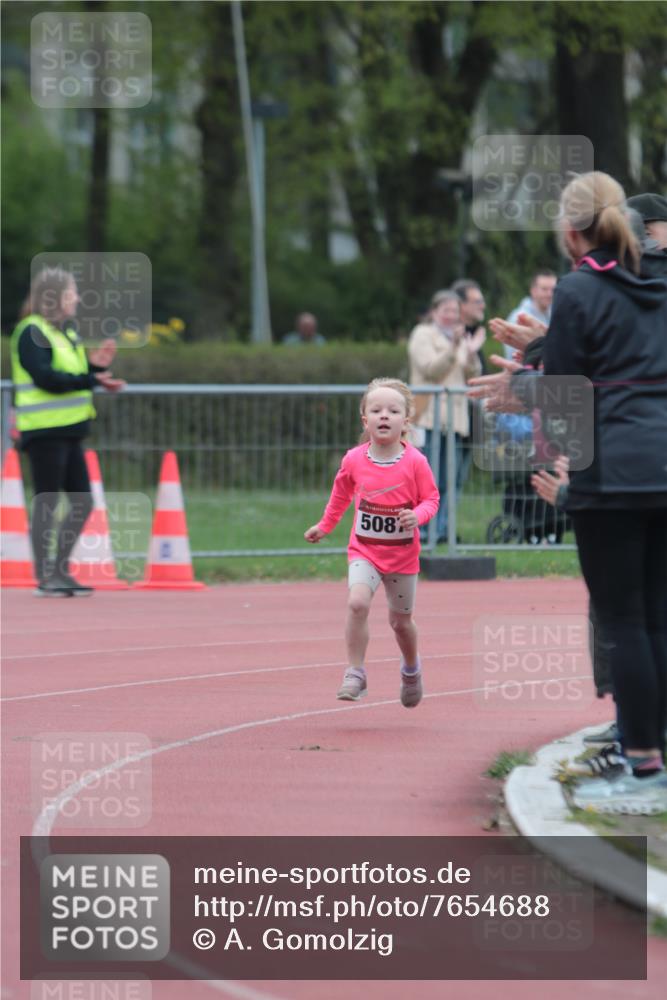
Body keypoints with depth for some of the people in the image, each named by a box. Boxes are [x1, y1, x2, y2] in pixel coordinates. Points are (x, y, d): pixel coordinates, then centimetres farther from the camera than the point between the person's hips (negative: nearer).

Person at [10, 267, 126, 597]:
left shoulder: (66, 332, 17)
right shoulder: (32, 332, -10)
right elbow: (45, 377, -21)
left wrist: (97, 365, 0)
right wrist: (90, 380, -24)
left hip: (69, 431, 9)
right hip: (44, 432, -9)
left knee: (82, 502, 9)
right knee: (47, 503, -5)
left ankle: (61, 570, 17)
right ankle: (45, 577, 0)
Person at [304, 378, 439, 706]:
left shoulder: (415, 462, -13)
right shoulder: (354, 460, -7)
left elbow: (430, 499, -5)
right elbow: (341, 494, 13)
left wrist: (417, 516, -26)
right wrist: (324, 526, 20)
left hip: (403, 554, 0)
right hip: (364, 551, 0)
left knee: (400, 620, 14)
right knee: (357, 602, -25)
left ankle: (411, 668, 44)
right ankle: (355, 674, -16)